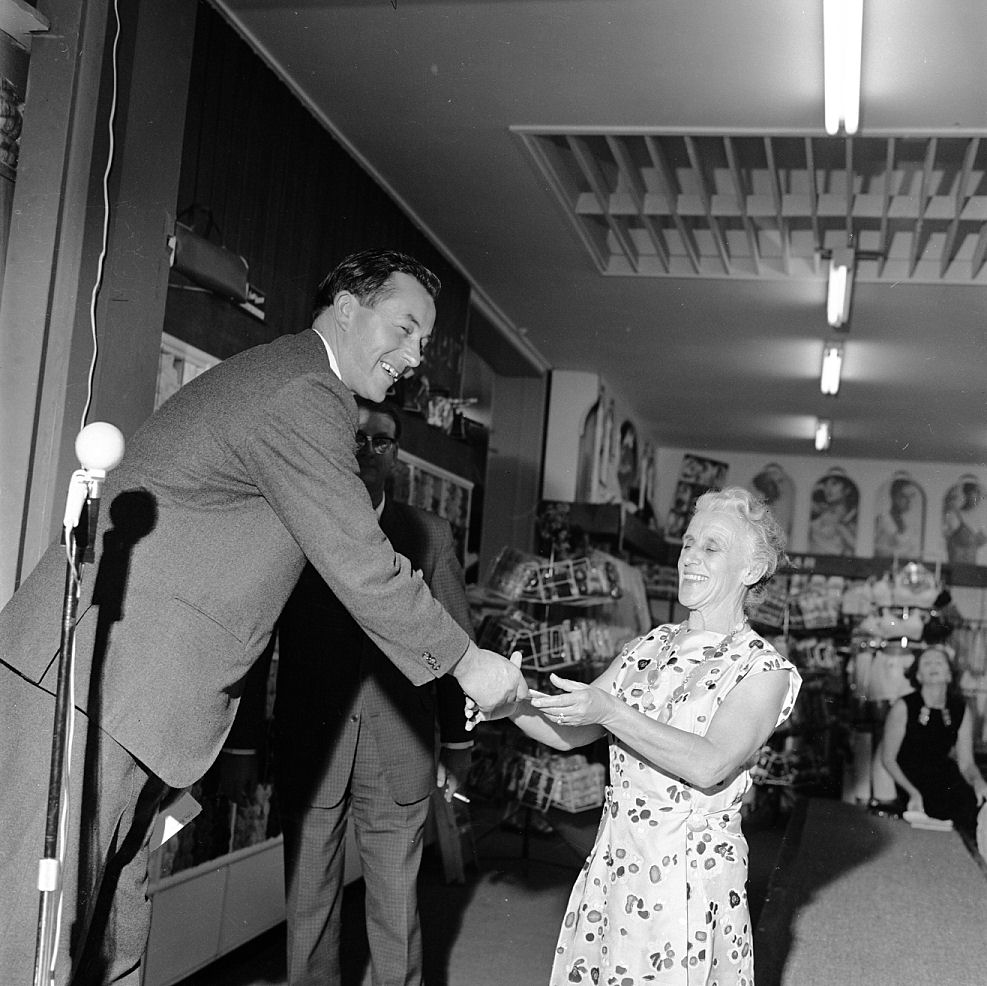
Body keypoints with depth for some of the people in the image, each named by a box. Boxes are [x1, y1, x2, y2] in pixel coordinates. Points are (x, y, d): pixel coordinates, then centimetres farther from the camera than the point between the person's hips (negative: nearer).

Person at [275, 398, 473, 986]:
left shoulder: (431, 535, 5)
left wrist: (458, 744, 7)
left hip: (399, 755, 0)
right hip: (309, 752, 0)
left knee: (397, 911, 6)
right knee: (309, 905, 9)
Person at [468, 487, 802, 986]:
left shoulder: (764, 670, -7)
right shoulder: (650, 646, 9)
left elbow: (709, 764, -22)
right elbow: (569, 732, 7)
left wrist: (609, 711, -28)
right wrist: (515, 705, -12)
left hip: (690, 875, -5)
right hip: (614, 864, 5)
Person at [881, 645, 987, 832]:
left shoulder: (961, 710, 5)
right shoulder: (904, 708, -5)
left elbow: (966, 763, 7)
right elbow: (888, 758, -1)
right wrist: (912, 792, -15)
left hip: (947, 778, 4)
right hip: (911, 780, -4)